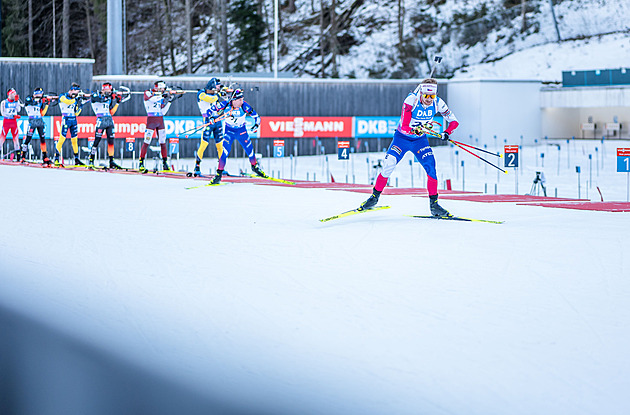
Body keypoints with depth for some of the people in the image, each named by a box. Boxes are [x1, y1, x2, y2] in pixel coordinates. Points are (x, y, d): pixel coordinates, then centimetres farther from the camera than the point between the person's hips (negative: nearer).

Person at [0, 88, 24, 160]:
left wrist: (17, 101, -11)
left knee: (16, 136, 0)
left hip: (14, 122, 3)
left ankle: (17, 153, 4)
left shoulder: (16, 102, 8)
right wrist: (13, 116, -14)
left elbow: (18, 110, -6)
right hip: (6, 121, -3)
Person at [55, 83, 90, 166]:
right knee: (62, 138, -10)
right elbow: (68, 102, -25)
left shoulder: (75, 99, 14)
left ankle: (77, 159, 12)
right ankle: (56, 159, -8)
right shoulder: (63, 97, -3)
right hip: (66, 119, -6)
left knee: (74, 140, 7)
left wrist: (80, 105, 1)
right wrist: (77, 98, -21)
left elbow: (76, 113, 12)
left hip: (74, 121, 6)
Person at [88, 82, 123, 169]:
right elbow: (101, 100, -19)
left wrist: (117, 102, 10)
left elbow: (112, 112, 15)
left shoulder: (109, 98, 18)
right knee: (97, 141, -8)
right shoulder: (95, 95, 3)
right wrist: (109, 96, -19)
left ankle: (111, 162, 6)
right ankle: (91, 160, 0)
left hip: (109, 120, 5)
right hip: (101, 120, -5)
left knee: (111, 141, 2)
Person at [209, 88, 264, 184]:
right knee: (225, 151, -15)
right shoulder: (225, 104, -22)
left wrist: (256, 125, -30)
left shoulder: (244, 106, -22)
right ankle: (219, 174, -6)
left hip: (241, 130, 1)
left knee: (249, 149, 6)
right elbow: (212, 109, -8)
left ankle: (255, 166, 35)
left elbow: (256, 116, -14)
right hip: (229, 130, -1)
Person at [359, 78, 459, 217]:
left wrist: (447, 133, -28)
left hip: (420, 140, 2)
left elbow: (454, 121, -7)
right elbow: (404, 126, -31)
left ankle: (433, 203, -10)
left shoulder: (438, 103, -15)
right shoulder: (411, 101, -26)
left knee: (430, 166, -18)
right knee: (389, 165, -15)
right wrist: (416, 129, -52)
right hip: (402, 138, -2)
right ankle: (375, 196, 6)